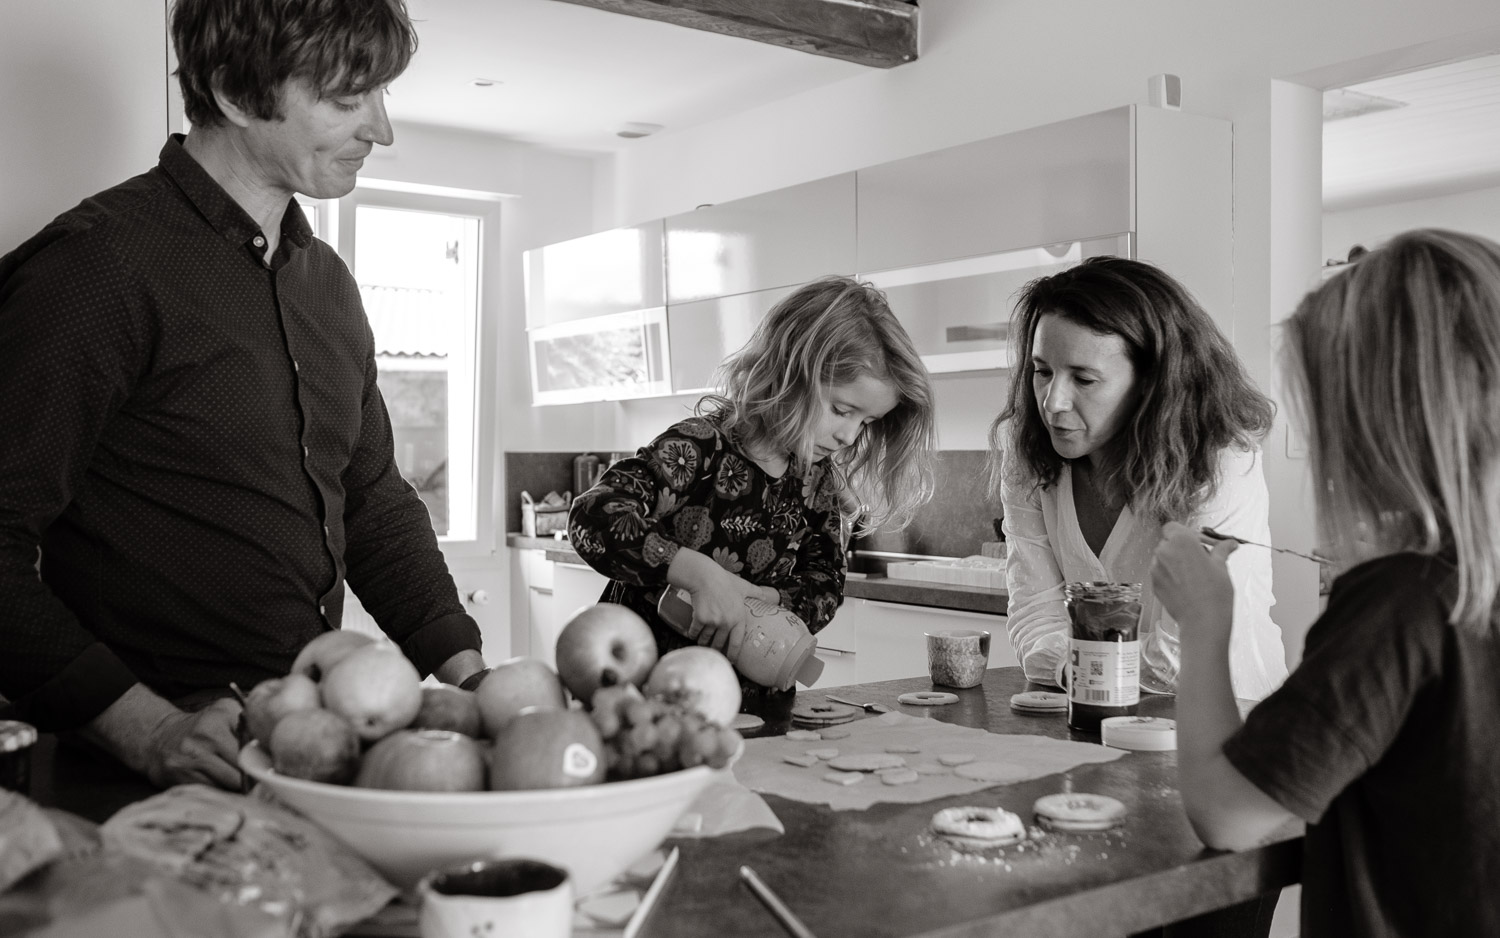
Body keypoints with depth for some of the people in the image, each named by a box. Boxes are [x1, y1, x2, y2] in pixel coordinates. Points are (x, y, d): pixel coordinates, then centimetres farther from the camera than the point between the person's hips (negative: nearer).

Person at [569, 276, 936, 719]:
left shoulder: (817, 476, 5)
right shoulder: (701, 448, -16)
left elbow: (825, 583, 6)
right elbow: (593, 517, -28)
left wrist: (771, 600, -16)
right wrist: (701, 574, -38)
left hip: (757, 698, 6)